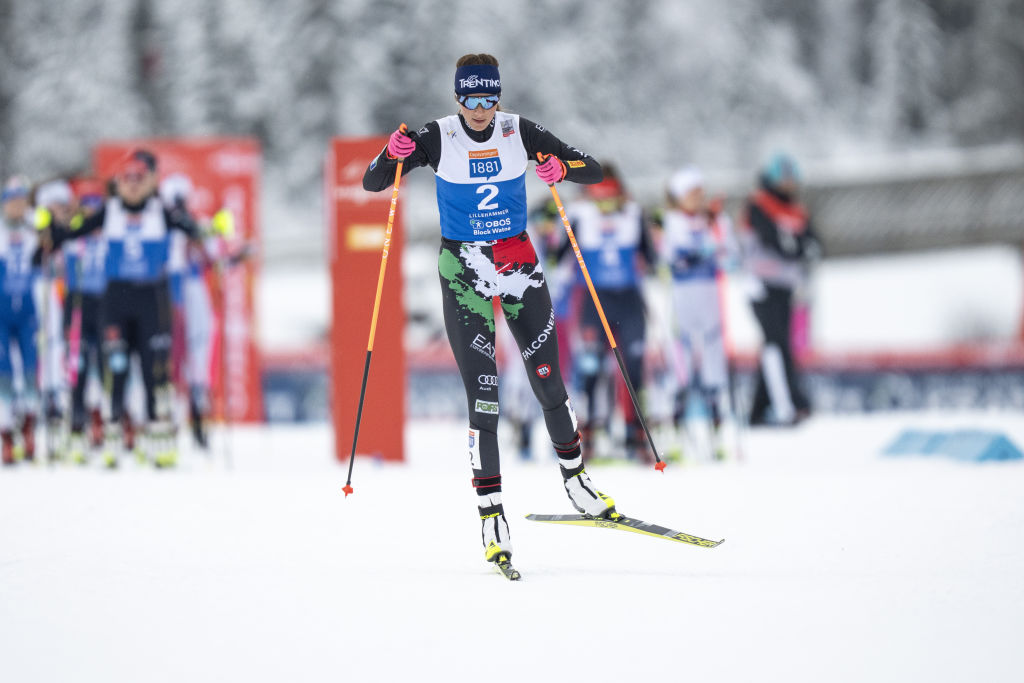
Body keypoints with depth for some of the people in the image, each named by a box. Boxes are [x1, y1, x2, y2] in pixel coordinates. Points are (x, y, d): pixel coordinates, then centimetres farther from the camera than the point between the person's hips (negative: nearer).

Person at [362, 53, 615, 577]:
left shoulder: (521, 133, -3)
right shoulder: (438, 139, -7)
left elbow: (594, 171, -1)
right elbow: (371, 184, -6)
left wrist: (563, 167, -22)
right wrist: (393, 155, -27)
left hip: (519, 263, 2)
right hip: (464, 270, -2)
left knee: (548, 381, 4)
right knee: (483, 396, -9)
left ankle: (575, 476, 28)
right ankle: (491, 514, -7)